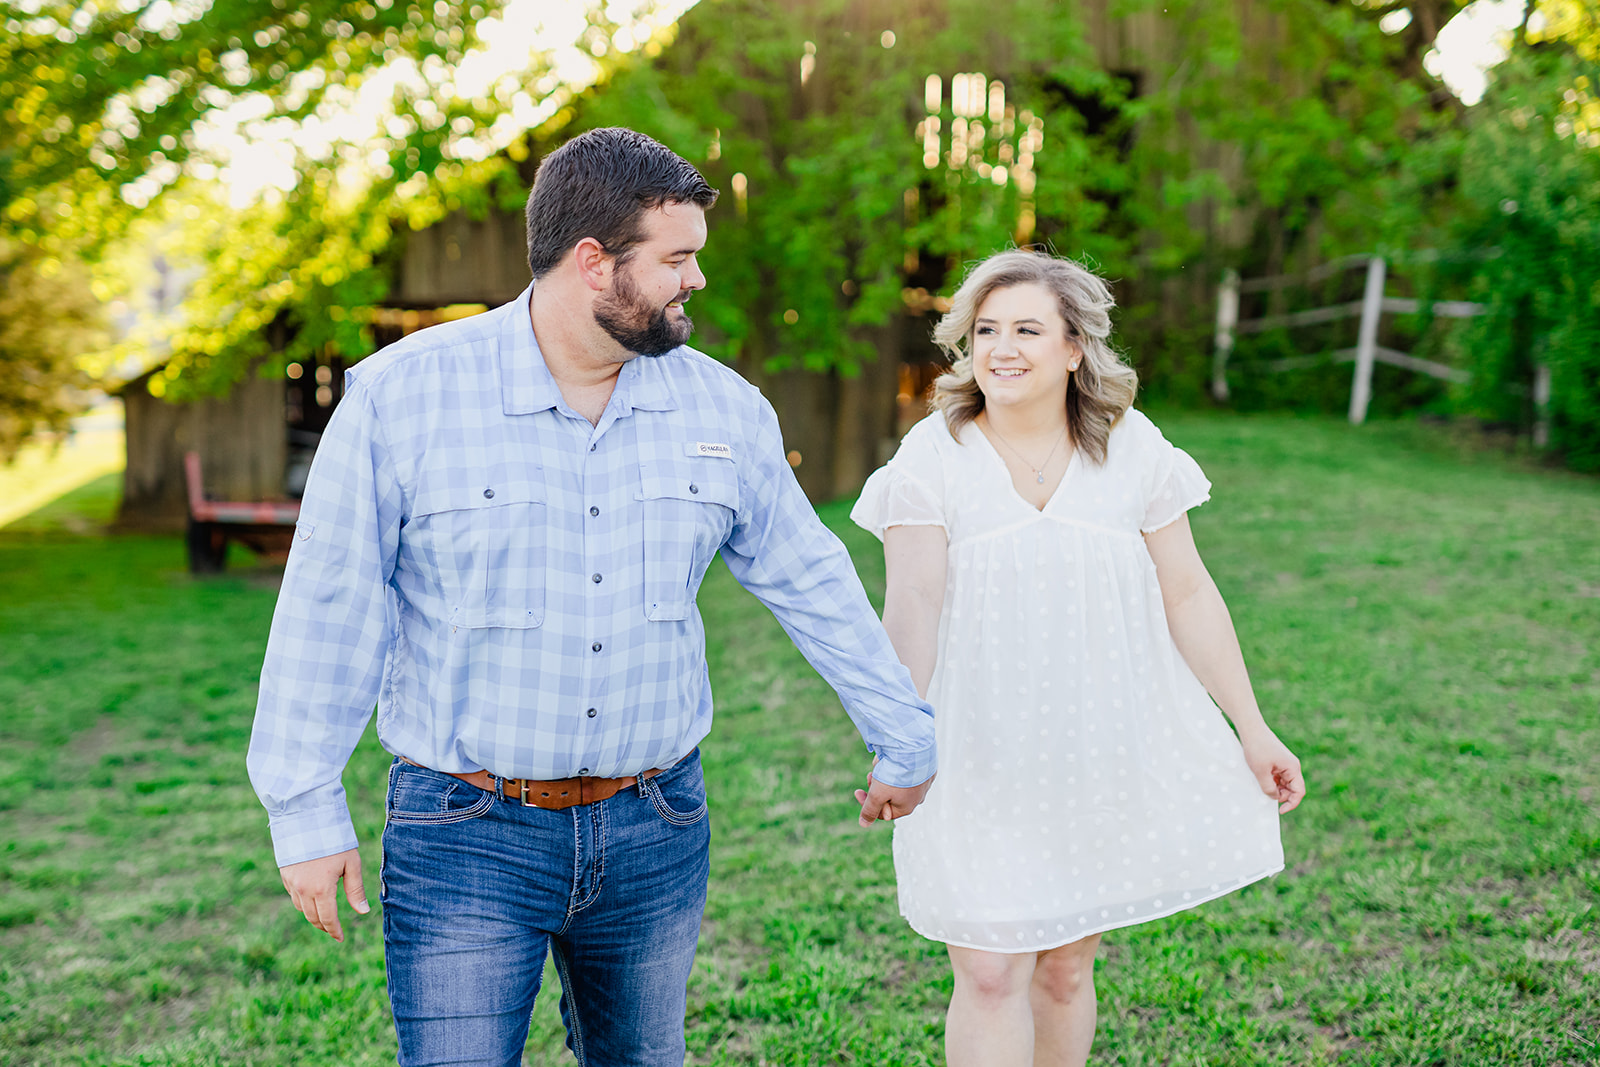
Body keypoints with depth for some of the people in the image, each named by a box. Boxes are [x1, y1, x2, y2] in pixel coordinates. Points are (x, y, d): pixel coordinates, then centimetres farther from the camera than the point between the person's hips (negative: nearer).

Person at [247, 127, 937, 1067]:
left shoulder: (723, 408, 1)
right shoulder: (399, 395, -9)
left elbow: (813, 582, 10)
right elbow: (329, 613, -5)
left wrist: (906, 740, 17)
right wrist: (307, 813, -4)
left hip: (656, 836, 4)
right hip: (467, 840, -3)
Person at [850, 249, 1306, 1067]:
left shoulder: (1132, 448, 1)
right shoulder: (933, 455, -5)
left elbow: (1186, 595, 4)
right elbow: (912, 609, -11)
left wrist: (1252, 728, 4)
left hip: (1102, 753, 2)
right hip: (980, 759, -2)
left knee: (1065, 971, 11)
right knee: (990, 975, -5)